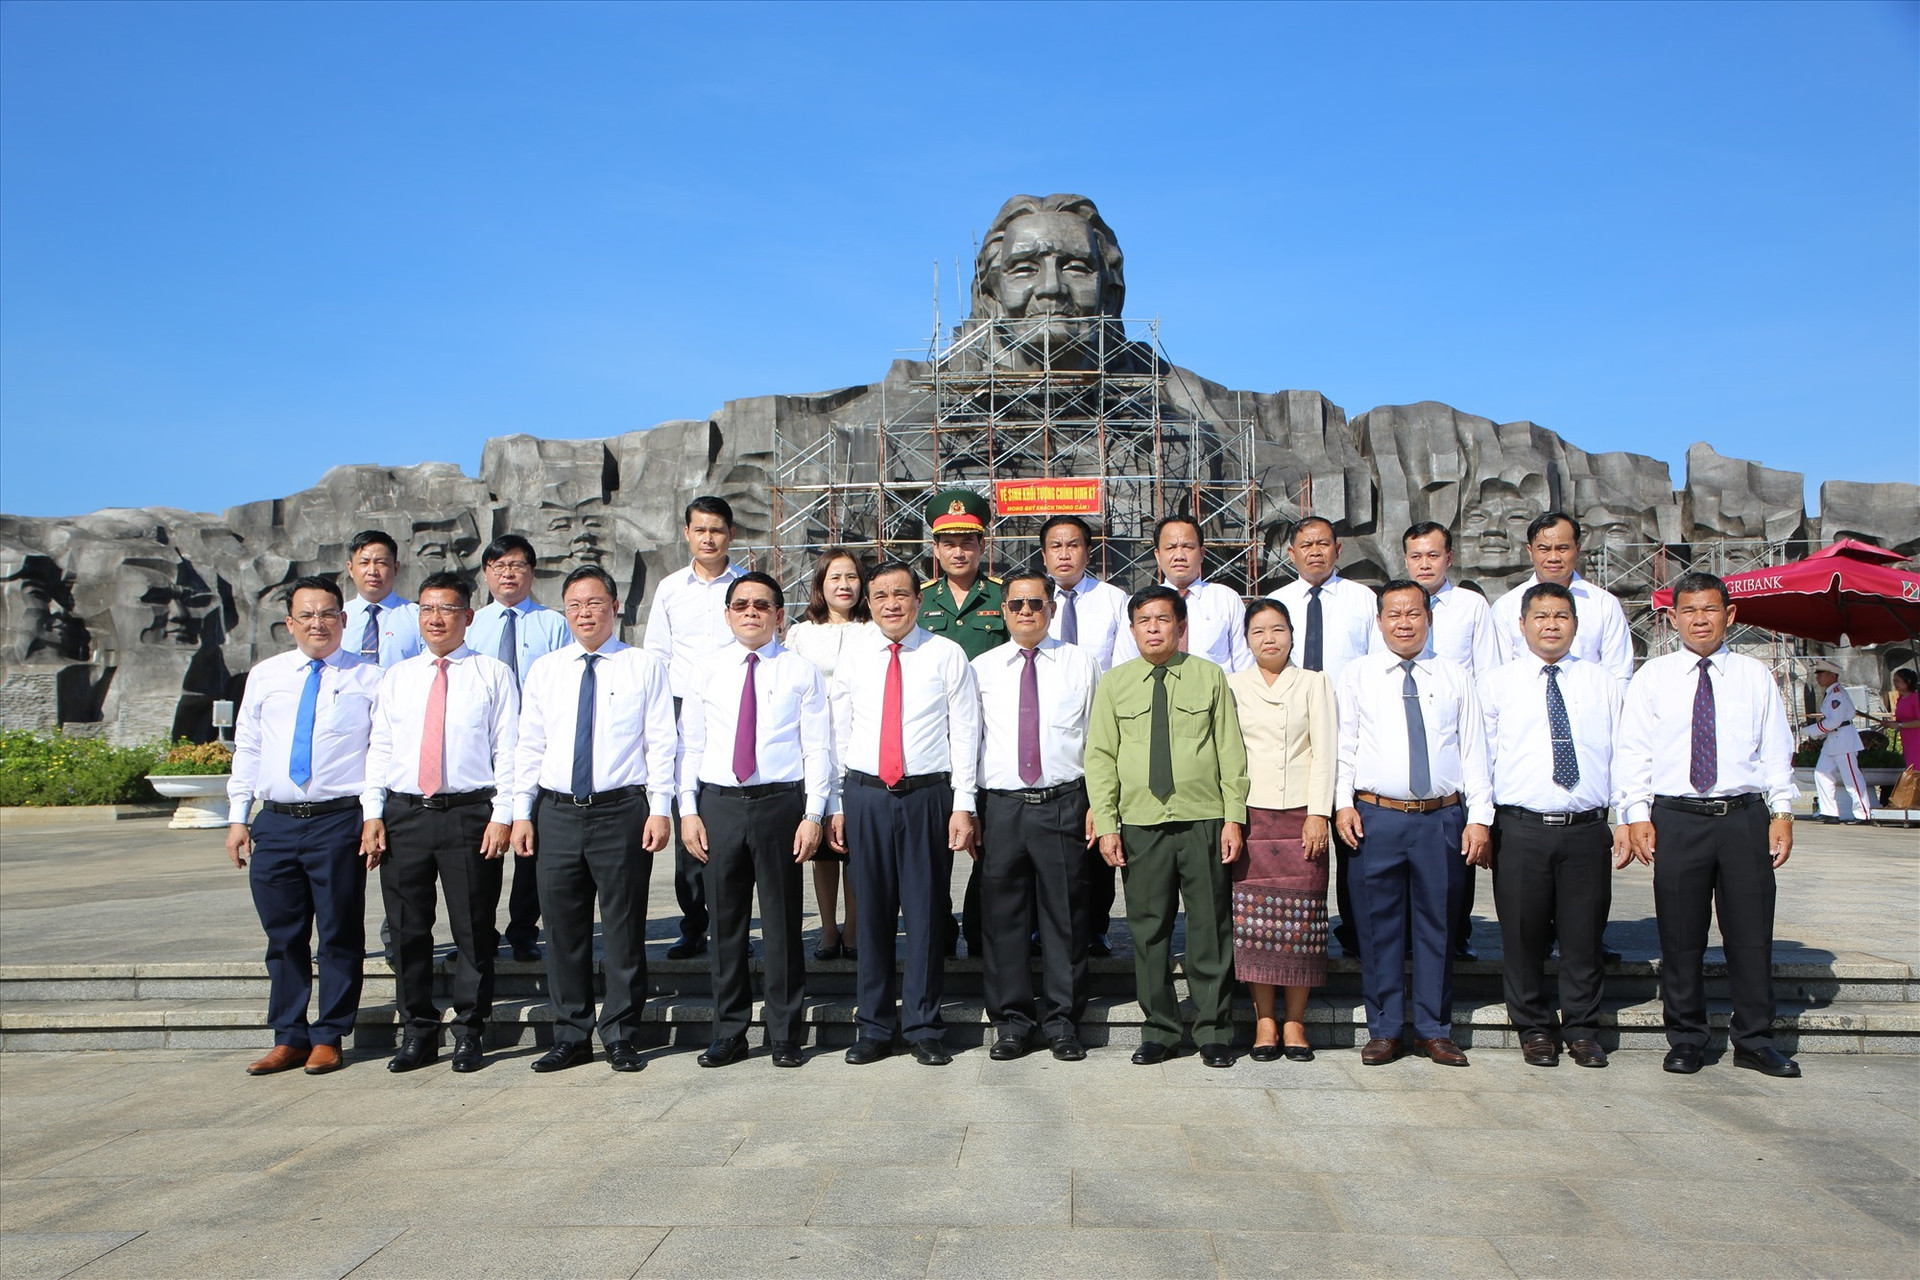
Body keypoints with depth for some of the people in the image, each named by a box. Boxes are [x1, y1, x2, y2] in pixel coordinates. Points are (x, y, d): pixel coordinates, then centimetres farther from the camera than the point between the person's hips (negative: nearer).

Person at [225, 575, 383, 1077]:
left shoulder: (368, 679, 1)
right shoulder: (264, 676, 12)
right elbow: (246, 749, 15)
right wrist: (238, 816, 9)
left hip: (339, 820, -3)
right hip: (275, 823, 4)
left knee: (339, 935, 3)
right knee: (283, 936, 10)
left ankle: (329, 1039, 14)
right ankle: (289, 1038, 21)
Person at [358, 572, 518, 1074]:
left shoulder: (493, 674, 5)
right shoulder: (397, 677, 15)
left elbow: (507, 749, 0)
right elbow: (379, 748, 12)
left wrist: (502, 814, -9)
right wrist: (372, 813, 2)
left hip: (469, 812, -3)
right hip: (403, 814, 3)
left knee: (473, 930, 1)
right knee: (408, 929, 7)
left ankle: (468, 1034, 13)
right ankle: (417, 1033, 19)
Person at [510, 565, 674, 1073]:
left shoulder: (645, 667, 4)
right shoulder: (544, 670, 13)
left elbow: (660, 742, -1)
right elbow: (529, 745, 13)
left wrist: (659, 808, -9)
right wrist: (521, 812, 6)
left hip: (622, 808, -3)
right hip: (557, 811, 3)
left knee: (624, 928, 2)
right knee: (563, 928, 7)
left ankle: (620, 1037, 14)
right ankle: (571, 1036, 19)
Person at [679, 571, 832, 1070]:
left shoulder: (801, 672, 3)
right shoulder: (708, 672, 10)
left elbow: (817, 748, 0)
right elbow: (689, 744, 9)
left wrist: (813, 814, -8)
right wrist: (688, 810, 0)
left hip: (780, 802, -2)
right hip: (718, 803, 2)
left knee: (783, 921, 3)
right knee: (725, 921, 8)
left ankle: (785, 1035, 16)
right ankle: (728, 1034, 21)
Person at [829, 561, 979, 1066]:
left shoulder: (947, 655, 1)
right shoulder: (853, 655, 7)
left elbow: (965, 733, 0)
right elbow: (838, 733, 9)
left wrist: (962, 806, -6)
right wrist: (835, 805, 3)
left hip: (928, 795, -2)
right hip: (865, 795, 2)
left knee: (927, 911, 3)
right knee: (871, 911, 7)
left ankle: (925, 1028, 17)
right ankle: (874, 1029, 20)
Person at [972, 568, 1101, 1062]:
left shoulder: (1080, 663, 8)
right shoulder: (981, 669, 11)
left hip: (1063, 803, -1)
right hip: (1000, 804, 1)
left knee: (1065, 914, 3)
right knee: (1002, 915, 3)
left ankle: (1062, 1021, 16)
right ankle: (1011, 1021, 16)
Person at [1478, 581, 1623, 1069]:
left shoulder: (1603, 683, 12)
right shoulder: (1494, 684, 6)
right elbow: (1479, 758, 6)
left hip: (1588, 827, 1)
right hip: (1521, 828, -1)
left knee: (1584, 933, 7)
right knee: (1523, 935, 4)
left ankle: (1582, 1029, 23)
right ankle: (1535, 1029, 21)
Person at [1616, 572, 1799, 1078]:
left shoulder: (1755, 675, 9)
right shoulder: (1652, 677, 5)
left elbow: (1776, 748, 9)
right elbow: (1633, 750, 3)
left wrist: (1782, 811, 2)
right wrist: (1637, 814, -4)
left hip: (1745, 816, 1)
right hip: (1677, 818, -1)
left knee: (1752, 933, 6)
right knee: (1680, 936, 5)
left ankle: (1754, 1040, 20)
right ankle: (1685, 1039, 18)